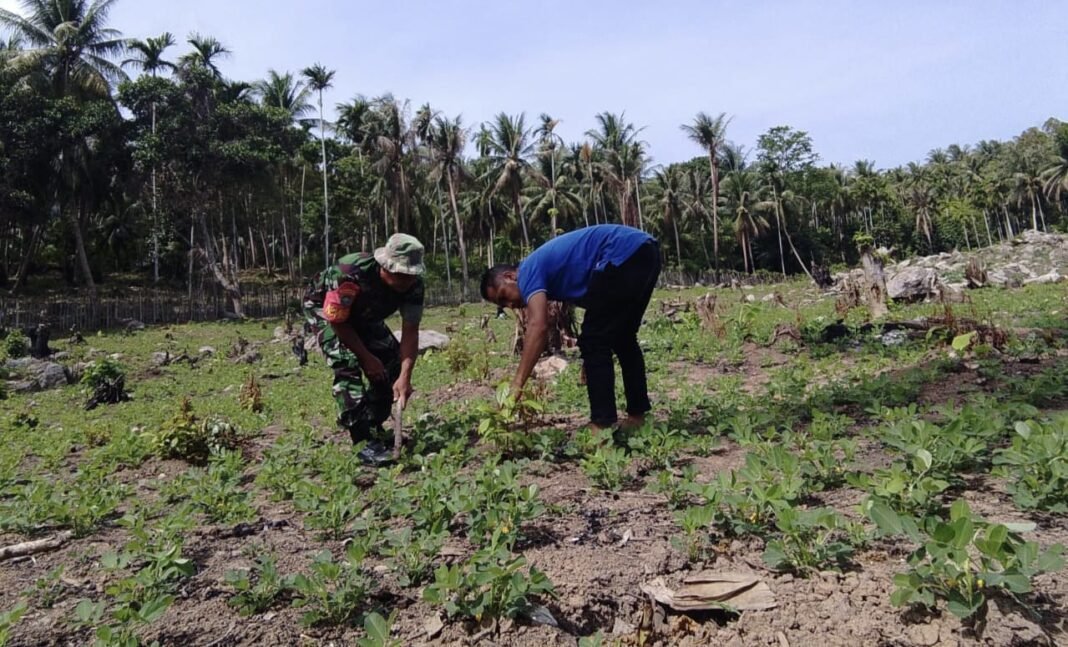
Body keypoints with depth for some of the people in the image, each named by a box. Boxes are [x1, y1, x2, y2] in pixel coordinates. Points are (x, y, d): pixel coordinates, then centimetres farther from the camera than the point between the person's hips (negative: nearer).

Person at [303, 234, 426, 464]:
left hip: (363, 316, 6)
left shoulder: (413, 285, -25)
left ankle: (373, 426, 10)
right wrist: (367, 357, -23)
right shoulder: (351, 274, -40)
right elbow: (337, 321, -27)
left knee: (393, 365, -6)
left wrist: (405, 376, -33)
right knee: (347, 367, -25)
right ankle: (367, 442, -24)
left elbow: (410, 331, -23)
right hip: (325, 311, -5)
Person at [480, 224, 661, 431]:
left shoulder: (528, 271, -2)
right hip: (645, 251, 10)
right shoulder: (545, 271, 24)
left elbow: (538, 327, -19)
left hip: (625, 255, -10)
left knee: (593, 341, -2)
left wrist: (516, 385, -21)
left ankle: (603, 424, 1)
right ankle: (637, 415, 26)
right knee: (623, 338, 20)